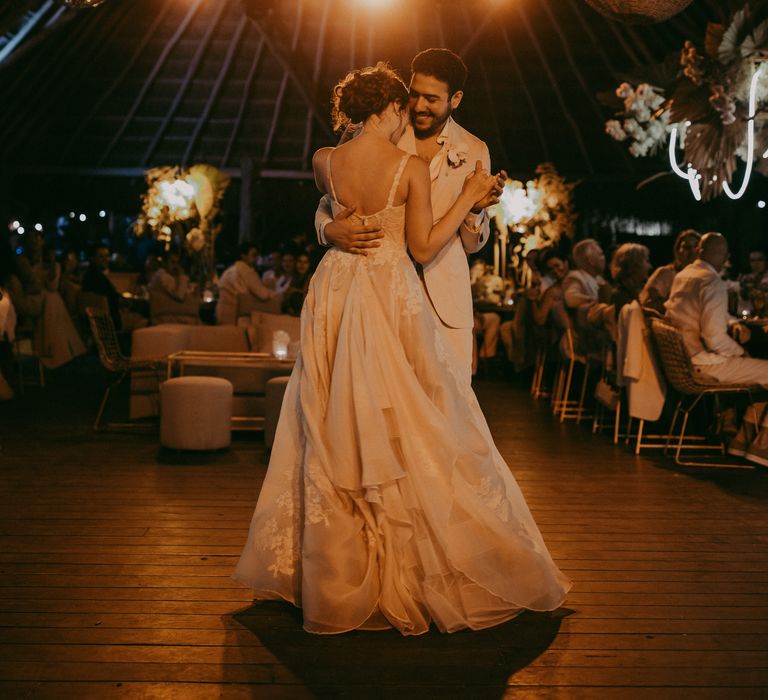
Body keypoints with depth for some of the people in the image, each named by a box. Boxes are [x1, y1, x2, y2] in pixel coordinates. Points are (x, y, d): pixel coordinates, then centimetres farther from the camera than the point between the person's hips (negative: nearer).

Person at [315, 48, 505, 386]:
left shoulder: (474, 152, 7)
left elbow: (471, 244, 10)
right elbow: (328, 202, 6)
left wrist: (476, 209, -10)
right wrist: (330, 229, -16)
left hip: (444, 297, 1)